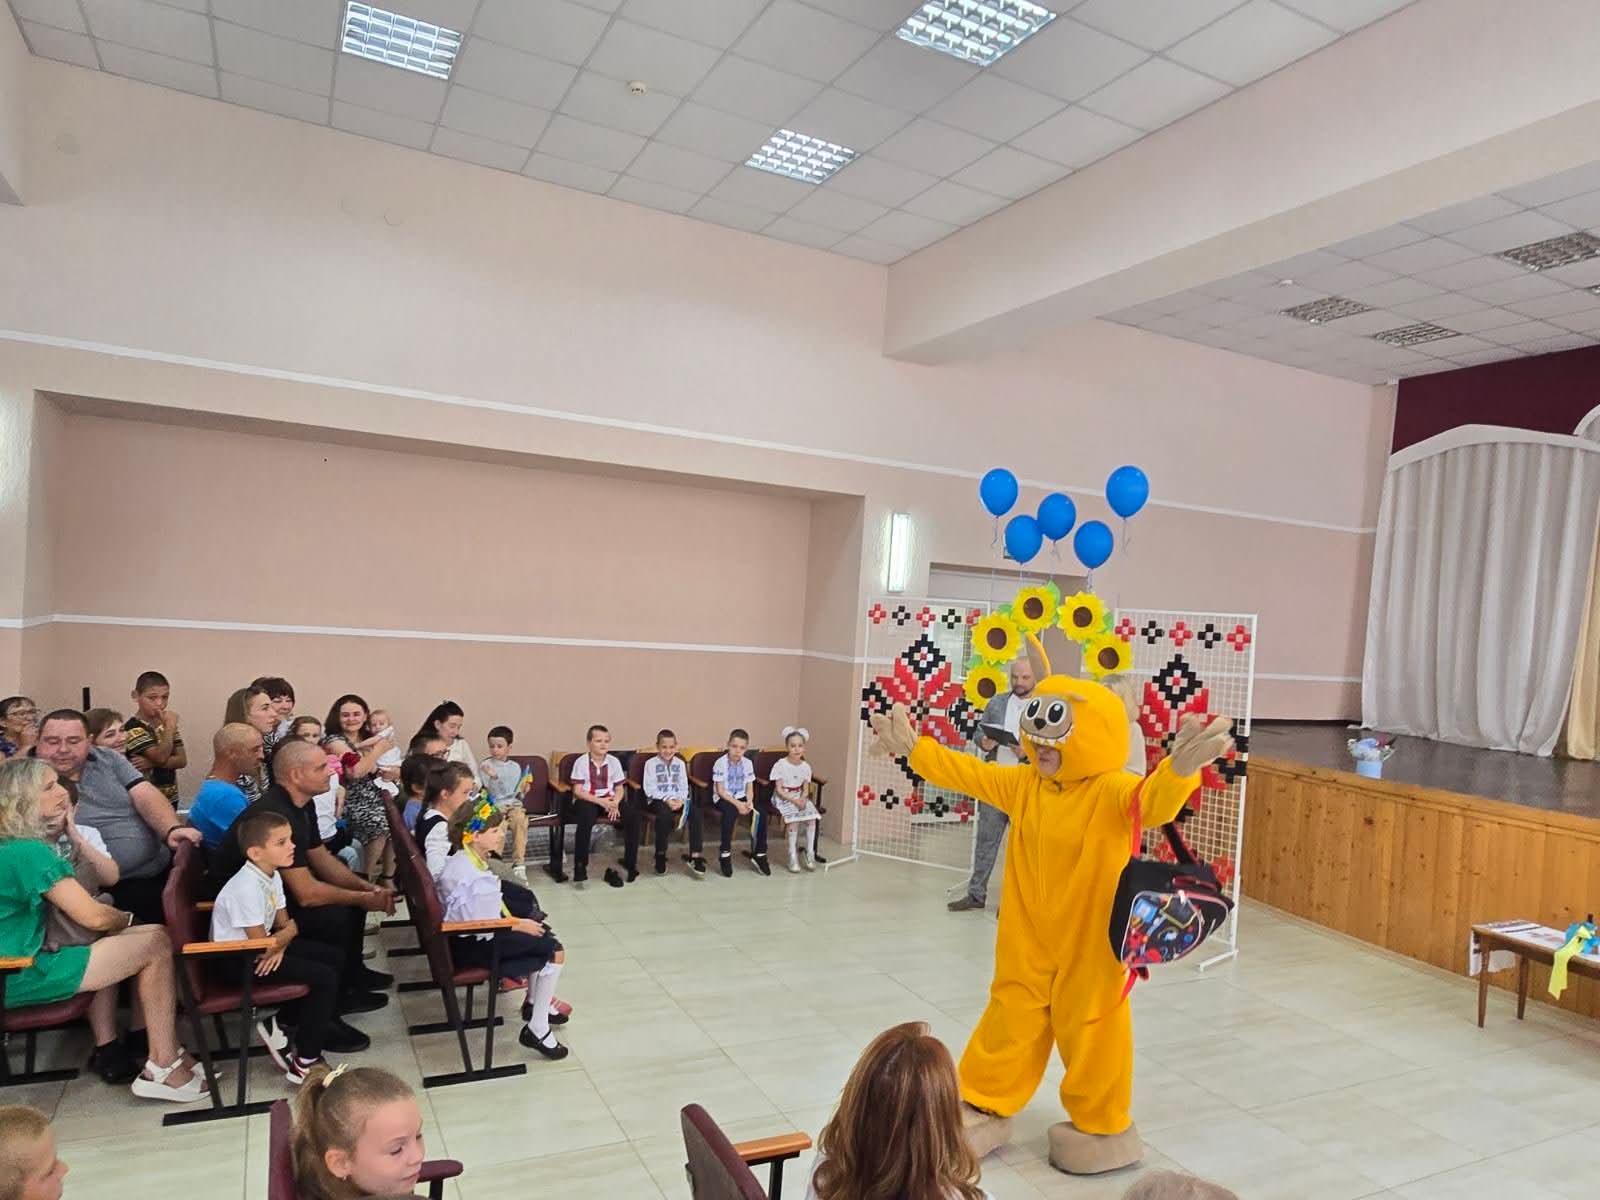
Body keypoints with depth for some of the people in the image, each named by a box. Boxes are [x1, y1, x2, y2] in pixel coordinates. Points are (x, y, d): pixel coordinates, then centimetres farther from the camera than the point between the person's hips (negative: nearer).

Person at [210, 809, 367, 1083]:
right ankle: (305, 1062, -6)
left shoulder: (272, 875, 0)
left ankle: (283, 1022, 17)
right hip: (240, 959, -9)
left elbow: (283, 922, 6)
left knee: (332, 958, 9)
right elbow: (261, 945, -26)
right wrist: (290, 931, -7)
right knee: (325, 978, -16)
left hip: (260, 946, 9)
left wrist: (280, 946, -16)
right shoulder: (247, 888, -29)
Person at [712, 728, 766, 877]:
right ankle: (725, 854, -24)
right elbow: (720, 791, -13)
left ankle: (759, 854, -9)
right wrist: (737, 804, -22)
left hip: (741, 798, 4)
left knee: (760, 812, -21)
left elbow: (750, 788, 5)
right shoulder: (721, 763, -11)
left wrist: (749, 802, -15)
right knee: (731, 812, -36)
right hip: (724, 799, -4)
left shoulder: (748, 763, 3)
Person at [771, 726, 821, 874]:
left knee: (812, 816, -21)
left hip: (800, 798, 4)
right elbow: (779, 789, -12)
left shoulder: (805, 766, 3)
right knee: (794, 818, -30)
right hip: (783, 798, -4)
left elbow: (806, 788, 5)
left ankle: (810, 853, -8)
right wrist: (793, 800, -23)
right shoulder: (780, 765, -11)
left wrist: (803, 799, -17)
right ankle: (792, 856, -20)